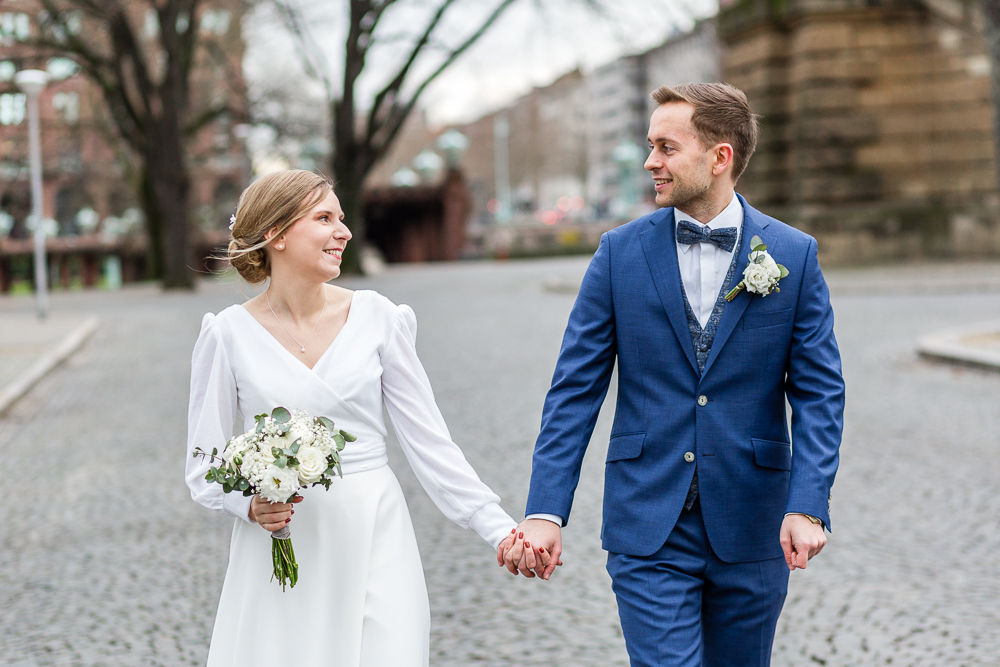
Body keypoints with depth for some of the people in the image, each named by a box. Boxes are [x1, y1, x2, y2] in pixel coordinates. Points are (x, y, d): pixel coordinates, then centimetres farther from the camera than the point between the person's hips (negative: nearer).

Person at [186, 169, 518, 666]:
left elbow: (428, 442, 1)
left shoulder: (377, 318, 1)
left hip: (373, 539, 1)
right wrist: (250, 506, -17)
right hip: (280, 548, -1)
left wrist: (501, 529, -5)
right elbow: (204, 467, 3)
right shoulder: (229, 334, -2)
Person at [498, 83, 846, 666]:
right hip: (648, 529, -1)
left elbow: (819, 393, -2)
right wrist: (546, 511, -9)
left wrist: (808, 507, -16)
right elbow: (576, 388, -1)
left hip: (750, 530, 1)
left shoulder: (794, 255, -1)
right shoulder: (622, 252, 0)